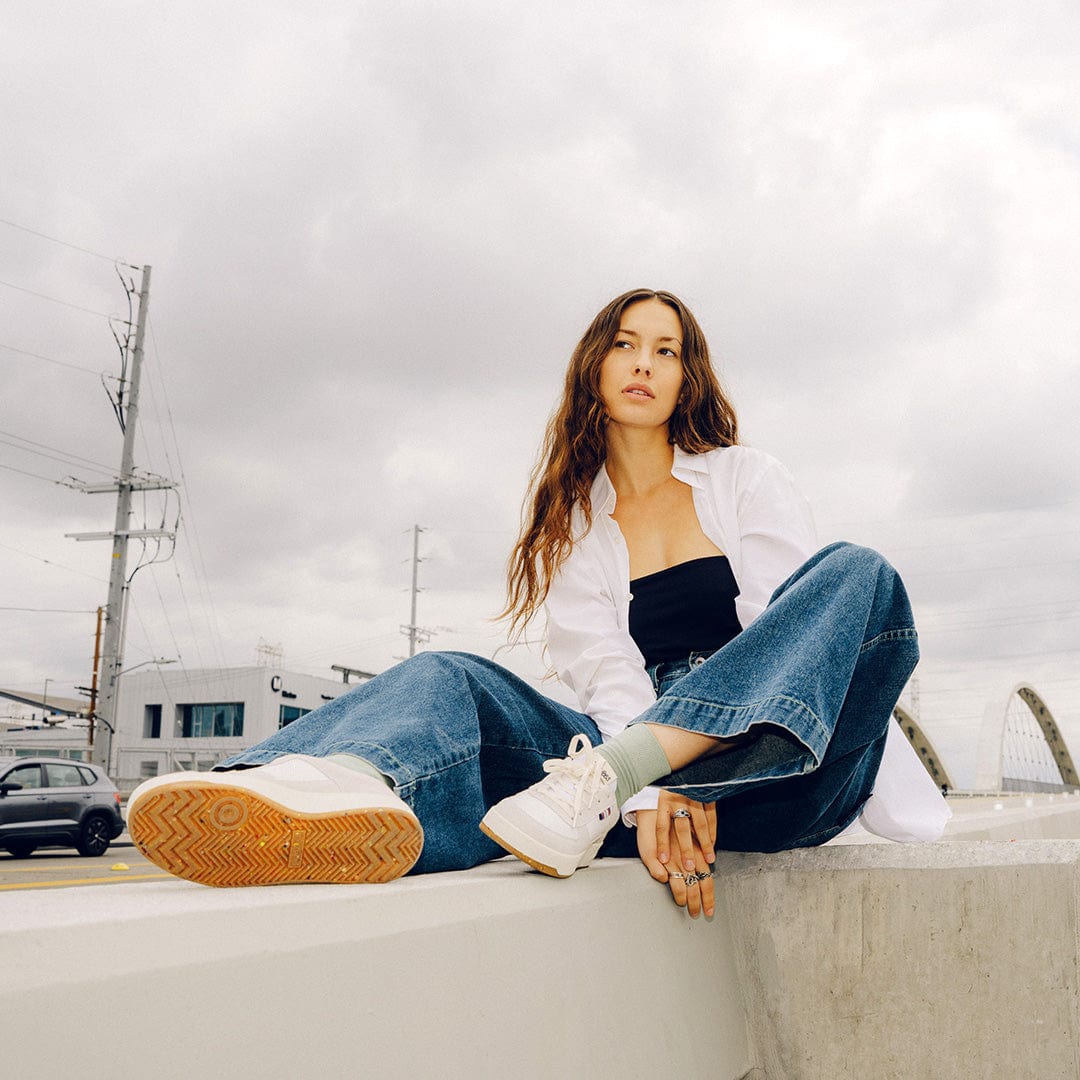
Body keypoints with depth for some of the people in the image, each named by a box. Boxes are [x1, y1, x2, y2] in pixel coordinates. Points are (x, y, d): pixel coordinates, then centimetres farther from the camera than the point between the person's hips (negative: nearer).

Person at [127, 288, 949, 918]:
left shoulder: (749, 481, 12)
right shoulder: (570, 525, 15)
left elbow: (794, 627, -3)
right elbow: (605, 672, -1)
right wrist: (655, 792, -23)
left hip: (773, 775, -1)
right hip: (640, 749, 1)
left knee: (855, 574, -27)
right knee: (452, 683, -22)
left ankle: (600, 786, -42)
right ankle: (347, 791, -60)